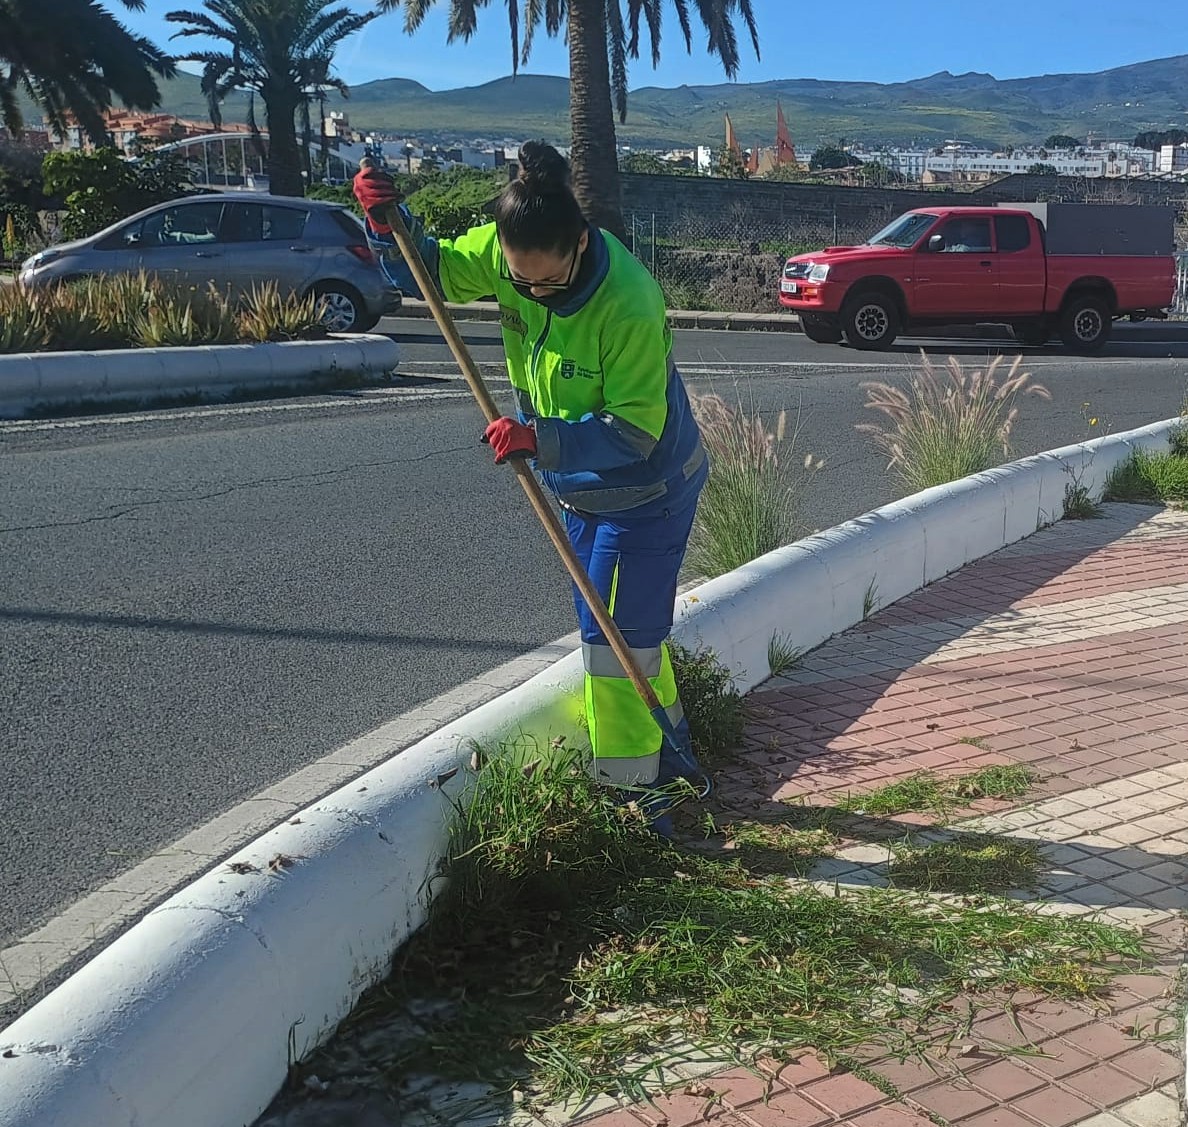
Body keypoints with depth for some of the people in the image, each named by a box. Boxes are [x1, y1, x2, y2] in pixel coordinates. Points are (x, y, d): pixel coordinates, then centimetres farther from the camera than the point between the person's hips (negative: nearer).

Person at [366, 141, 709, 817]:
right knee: (635, 630, 21)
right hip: (584, 488, 8)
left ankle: (632, 792, 11)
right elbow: (433, 271, 2)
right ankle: (670, 753, 39)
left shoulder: (628, 304, -33)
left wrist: (542, 439, -42)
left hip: (646, 491, -8)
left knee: (615, 640, -4)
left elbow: (635, 430, -31)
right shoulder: (501, 253, -14)